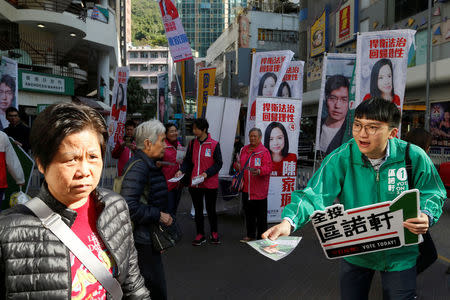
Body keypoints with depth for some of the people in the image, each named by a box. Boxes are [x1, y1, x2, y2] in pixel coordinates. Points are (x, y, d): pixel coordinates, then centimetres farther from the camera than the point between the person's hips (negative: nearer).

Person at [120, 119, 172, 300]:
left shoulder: (148, 164, 12)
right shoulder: (138, 167, -21)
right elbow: (129, 206, -29)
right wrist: (159, 215, -20)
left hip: (148, 238, 10)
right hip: (142, 240, -10)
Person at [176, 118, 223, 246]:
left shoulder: (214, 144, -8)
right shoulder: (192, 143, 5)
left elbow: (218, 163, -8)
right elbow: (188, 161, 9)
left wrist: (207, 173, -20)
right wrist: (181, 170, -9)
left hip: (210, 184, -4)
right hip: (195, 183, 4)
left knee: (210, 209, 9)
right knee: (198, 210, 12)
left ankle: (214, 233, 29)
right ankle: (200, 235, 25)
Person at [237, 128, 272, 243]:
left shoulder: (264, 151, -8)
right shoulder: (244, 149, 12)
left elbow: (268, 167, -14)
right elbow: (240, 164, 24)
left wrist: (259, 171, -32)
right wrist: (238, 166, 1)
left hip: (259, 189, -6)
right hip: (246, 188, 6)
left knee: (261, 214, 2)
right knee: (248, 212, 15)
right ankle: (250, 235, 28)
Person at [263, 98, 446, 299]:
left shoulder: (414, 157, -14)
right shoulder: (341, 158, -18)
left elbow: (433, 194, 0)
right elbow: (315, 194, -25)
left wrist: (426, 216, -23)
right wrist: (289, 221, -42)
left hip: (399, 255, 0)